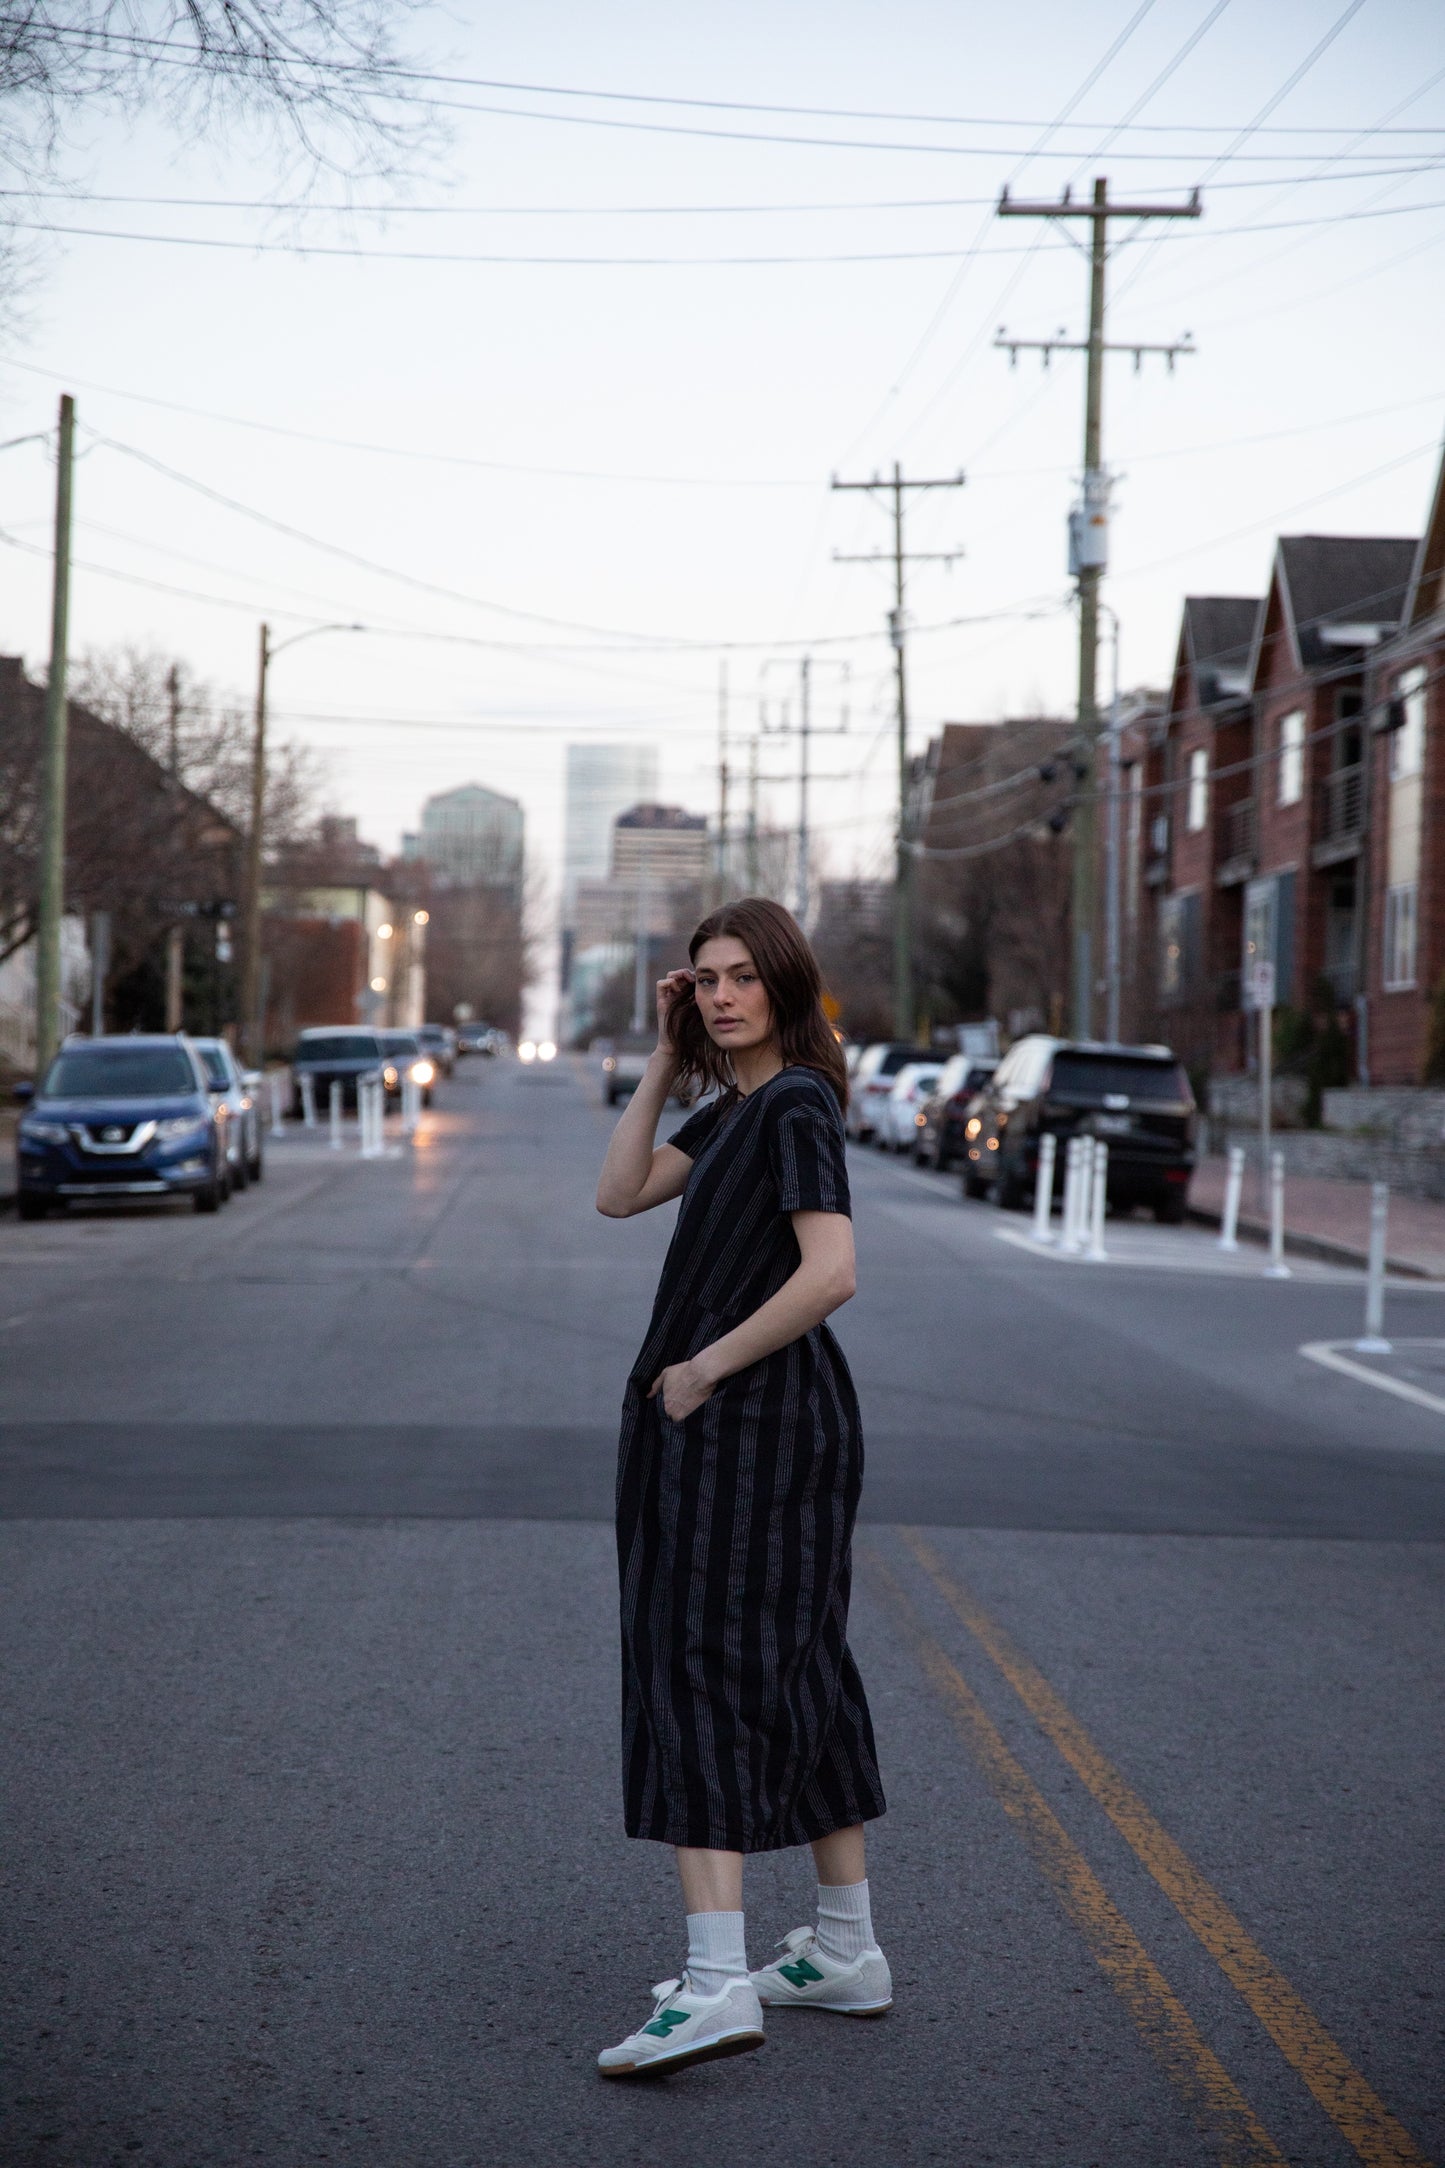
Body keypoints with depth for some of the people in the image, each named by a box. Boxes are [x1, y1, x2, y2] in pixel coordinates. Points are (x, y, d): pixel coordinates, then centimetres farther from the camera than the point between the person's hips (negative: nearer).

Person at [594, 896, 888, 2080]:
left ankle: (716, 1983, -17)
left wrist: (704, 1368, -18)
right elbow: (621, 1194, 13)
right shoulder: (736, 1104, 15)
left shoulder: (797, 1105, -14)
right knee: (793, 1668, 14)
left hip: (743, 1415, -10)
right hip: (782, 1419, 10)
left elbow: (830, 1272, -24)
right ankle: (847, 1951, 23)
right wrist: (665, 1061, 8)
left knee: (698, 1668, -12)